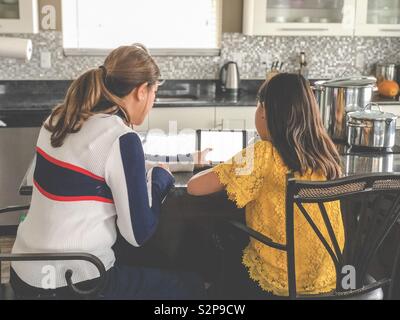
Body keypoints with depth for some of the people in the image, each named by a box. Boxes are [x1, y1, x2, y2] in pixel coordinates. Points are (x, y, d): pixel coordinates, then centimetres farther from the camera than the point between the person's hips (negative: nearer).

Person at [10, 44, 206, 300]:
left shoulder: (60, 118, 2)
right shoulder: (121, 139, -20)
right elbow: (138, 234, -16)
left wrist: (143, 170, 11)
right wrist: (160, 178, -1)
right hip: (71, 284, -8)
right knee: (191, 286, 11)